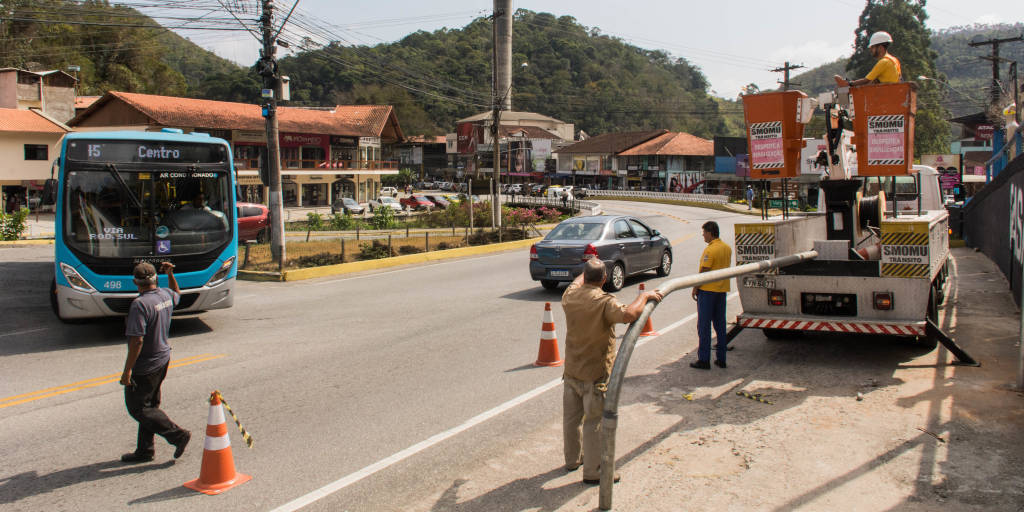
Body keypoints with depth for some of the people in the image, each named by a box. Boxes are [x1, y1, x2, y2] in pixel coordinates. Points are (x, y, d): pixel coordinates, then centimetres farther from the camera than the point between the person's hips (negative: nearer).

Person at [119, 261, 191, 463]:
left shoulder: (140, 304, -24)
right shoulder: (166, 295, 1)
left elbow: (137, 340, -27)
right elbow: (177, 294, 29)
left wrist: (127, 370, -22)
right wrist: (170, 274, 21)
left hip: (145, 366, -9)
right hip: (163, 359, 9)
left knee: (138, 407, 2)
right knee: (149, 405, 17)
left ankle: (178, 434, 1)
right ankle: (144, 451, 25)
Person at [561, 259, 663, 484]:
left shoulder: (570, 295, -3)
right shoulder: (604, 302, -23)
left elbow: (577, 282, 22)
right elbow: (628, 314, -41)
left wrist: (586, 272, 41)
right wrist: (644, 296, -24)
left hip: (571, 370, 7)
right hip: (595, 373, -7)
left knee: (571, 417, 21)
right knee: (595, 422, 5)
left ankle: (572, 459, 39)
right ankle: (593, 471, 13)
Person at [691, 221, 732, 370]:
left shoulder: (710, 250, -16)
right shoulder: (727, 248, 9)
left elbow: (704, 272, -17)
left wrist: (695, 288, -7)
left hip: (707, 290, -7)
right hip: (722, 290, 8)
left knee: (704, 325, -1)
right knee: (720, 324, 12)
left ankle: (704, 359, 0)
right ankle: (721, 358, 14)